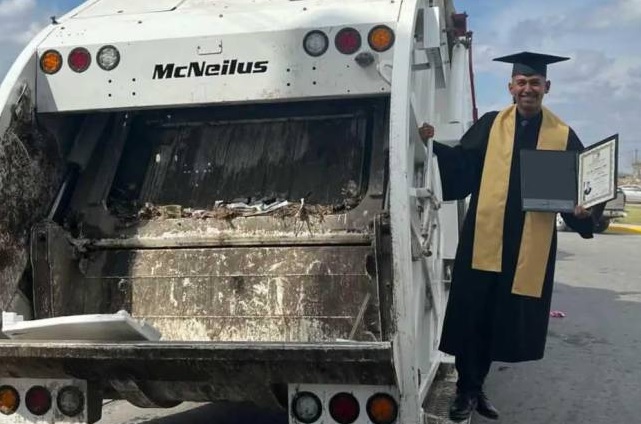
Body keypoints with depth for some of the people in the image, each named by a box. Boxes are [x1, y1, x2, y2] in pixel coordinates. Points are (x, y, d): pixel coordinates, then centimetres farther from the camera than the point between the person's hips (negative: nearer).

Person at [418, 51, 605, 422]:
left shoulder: (563, 136, 5)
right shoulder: (490, 126, 4)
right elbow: (461, 165, -3)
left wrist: (584, 210, -16)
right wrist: (434, 145, -19)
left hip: (531, 246, 1)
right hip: (484, 238, -1)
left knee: (500, 320, 12)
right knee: (471, 317, 2)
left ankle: (476, 386, 32)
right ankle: (467, 390, 20)